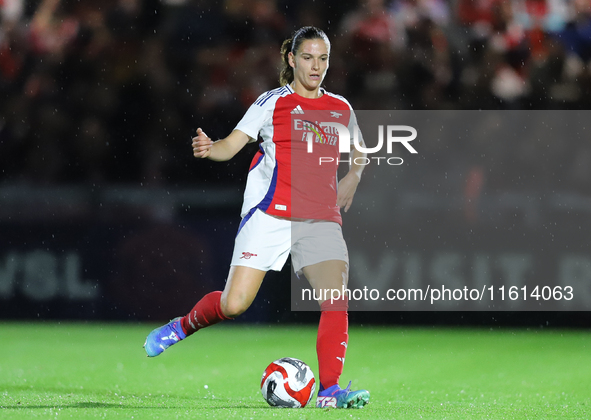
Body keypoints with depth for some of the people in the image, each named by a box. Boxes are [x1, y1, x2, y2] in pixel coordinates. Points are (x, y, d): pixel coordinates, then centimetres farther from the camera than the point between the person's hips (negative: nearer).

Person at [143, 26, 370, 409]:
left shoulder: (341, 109, 14)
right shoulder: (272, 103, 3)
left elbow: (359, 150, 33)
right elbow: (230, 146, -4)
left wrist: (353, 177, 12)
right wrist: (208, 148, -26)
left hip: (321, 219, 3)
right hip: (270, 215, -3)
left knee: (337, 298, -20)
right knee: (233, 305, -9)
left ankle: (330, 389, -18)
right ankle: (183, 326, 22)